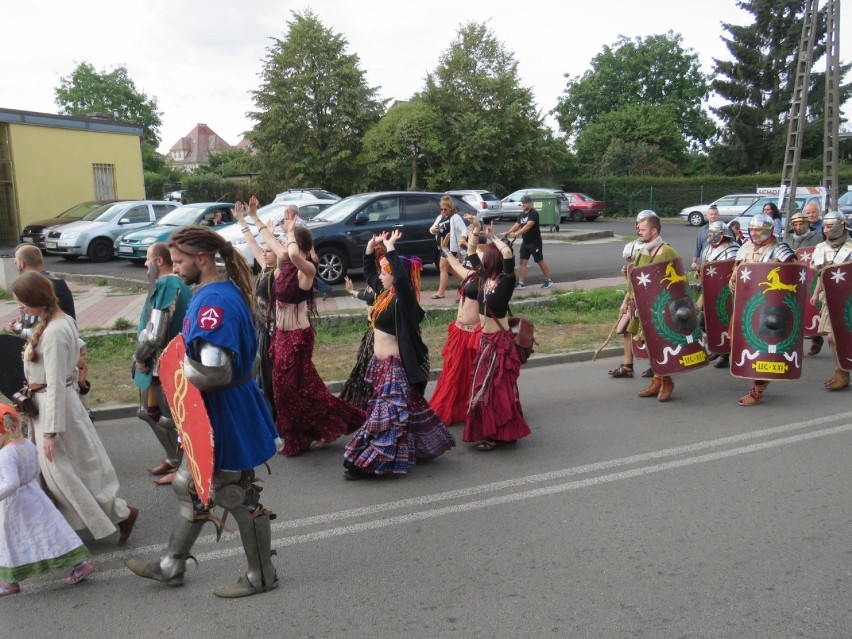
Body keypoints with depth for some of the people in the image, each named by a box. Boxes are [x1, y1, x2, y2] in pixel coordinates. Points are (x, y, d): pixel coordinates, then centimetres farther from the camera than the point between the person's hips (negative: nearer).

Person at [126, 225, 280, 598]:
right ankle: (171, 566, 38)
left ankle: (262, 576, 24)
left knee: (237, 496, 5)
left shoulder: (214, 301, -26)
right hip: (214, 412, 10)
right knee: (190, 486, 21)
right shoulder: (219, 291, 7)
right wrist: (187, 365, 9)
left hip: (226, 414, -10)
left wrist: (179, 372, -13)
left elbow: (214, 371, -32)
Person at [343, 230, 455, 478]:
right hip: (382, 363, 10)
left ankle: (368, 463, -1)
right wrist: (371, 246, 12)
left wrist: (390, 248, -30)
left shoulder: (403, 299, -18)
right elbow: (368, 273, 22)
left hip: (395, 366, -10)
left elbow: (401, 277, -38)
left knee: (387, 412, -4)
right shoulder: (385, 293, 7)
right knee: (408, 408, 19)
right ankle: (420, 448, 33)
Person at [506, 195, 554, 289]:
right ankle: (521, 283, 2)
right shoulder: (522, 214, 12)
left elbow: (528, 226, -28)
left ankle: (548, 280, 15)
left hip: (535, 242, -7)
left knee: (540, 261, 1)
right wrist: (507, 233, -12)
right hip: (525, 242, 8)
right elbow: (516, 225, 5)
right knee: (522, 261, 1)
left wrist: (516, 233, -39)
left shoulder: (534, 213, -15)